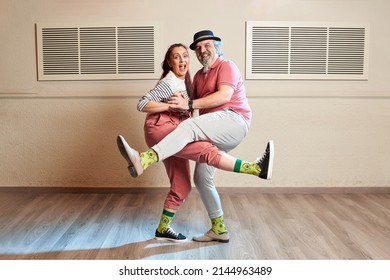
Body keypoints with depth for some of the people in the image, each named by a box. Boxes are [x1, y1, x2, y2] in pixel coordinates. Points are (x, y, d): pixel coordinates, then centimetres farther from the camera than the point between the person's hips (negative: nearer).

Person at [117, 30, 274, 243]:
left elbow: (224, 96, -14)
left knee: (189, 126, -33)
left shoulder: (226, 66, 3)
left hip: (233, 120, -8)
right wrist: (180, 102, -6)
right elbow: (195, 102, 17)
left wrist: (189, 105, -19)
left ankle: (142, 161, -51)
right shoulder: (198, 76, 27)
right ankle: (219, 229, 13)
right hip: (215, 133, 9)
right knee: (201, 178, 3)